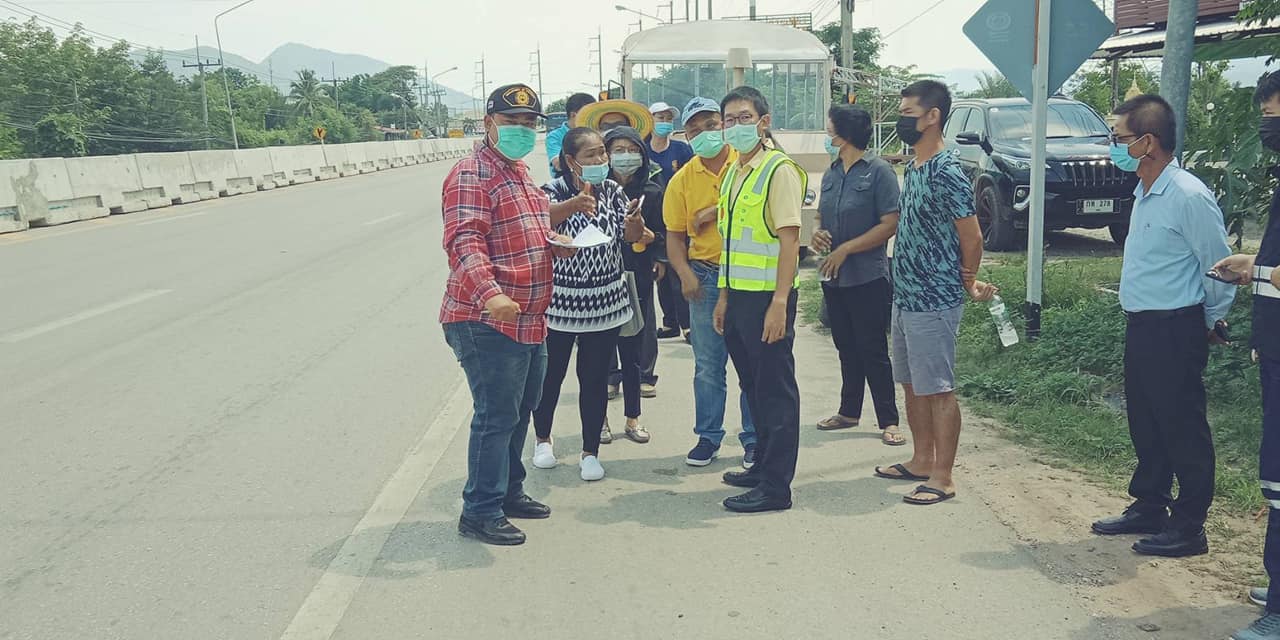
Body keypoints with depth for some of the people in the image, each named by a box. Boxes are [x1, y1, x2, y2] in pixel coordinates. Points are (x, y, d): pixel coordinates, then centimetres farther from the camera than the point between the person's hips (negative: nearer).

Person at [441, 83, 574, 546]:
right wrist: (490, 293, -41)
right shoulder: (472, 175, -13)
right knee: (496, 416, -5)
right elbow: (463, 242, -26)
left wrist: (553, 243, 11)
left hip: (528, 321, 10)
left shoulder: (520, 173, 18)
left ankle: (508, 491, 34)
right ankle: (480, 513, 5)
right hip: (487, 321, -10)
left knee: (521, 409, 19)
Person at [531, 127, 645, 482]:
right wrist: (572, 206, -52)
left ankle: (590, 453, 19)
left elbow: (631, 236, 3)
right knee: (550, 376, 11)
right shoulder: (554, 191, -11)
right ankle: (542, 439, 34)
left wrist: (635, 223, -21)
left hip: (604, 302, 3)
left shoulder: (613, 191, 2)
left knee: (595, 379, 7)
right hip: (559, 302, -3)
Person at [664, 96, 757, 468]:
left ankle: (754, 440, 17)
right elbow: (674, 236, 7)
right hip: (706, 278, 2)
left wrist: (719, 211, -13)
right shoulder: (682, 180, 4)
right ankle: (708, 437, 21)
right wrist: (686, 275, -7)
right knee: (707, 365, 9)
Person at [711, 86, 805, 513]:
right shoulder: (732, 173, 15)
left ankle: (776, 486, 4)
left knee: (775, 390, -2)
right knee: (754, 386, 17)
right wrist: (724, 295, 18)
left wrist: (779, 303, -22)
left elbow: (789, 241, -17)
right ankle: (763, 466, 30)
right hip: (738, 295, 9)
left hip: (768, 297, -8)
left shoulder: (779, 170, -11)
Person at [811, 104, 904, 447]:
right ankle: (849, 412, 27)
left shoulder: (879, 171, -10)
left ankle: (888, 421, 5)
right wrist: (817, 233, -4)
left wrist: (846, 249, -18)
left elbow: (890, 224, -15)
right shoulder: (831, 174, 11)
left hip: (867, 277, -7)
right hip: (833, 277, 7)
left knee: (873, 351, -3)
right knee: (846, 348, 15)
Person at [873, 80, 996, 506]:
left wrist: (968, 285, -2)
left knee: (938, 389, -2)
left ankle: (943, 477, 7)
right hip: (904, 296, 10)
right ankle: (922, 461, 30)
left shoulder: (946, 173, -18)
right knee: (911, 385, 17)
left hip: (934, 302, -10)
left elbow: (972, 238, -15)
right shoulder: (913, 169, 11)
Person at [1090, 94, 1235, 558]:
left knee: (1182, 428, 1)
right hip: (1142, 325, 9)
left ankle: (1189, 526, 11)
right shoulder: (1144, 194, 10)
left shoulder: (1189, 196, -19)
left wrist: (1211, 322, -1)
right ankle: (1149, 506, 31)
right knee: (1145, 423, 17)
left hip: (1175, 330, -9)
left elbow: (1219, 266, -14)